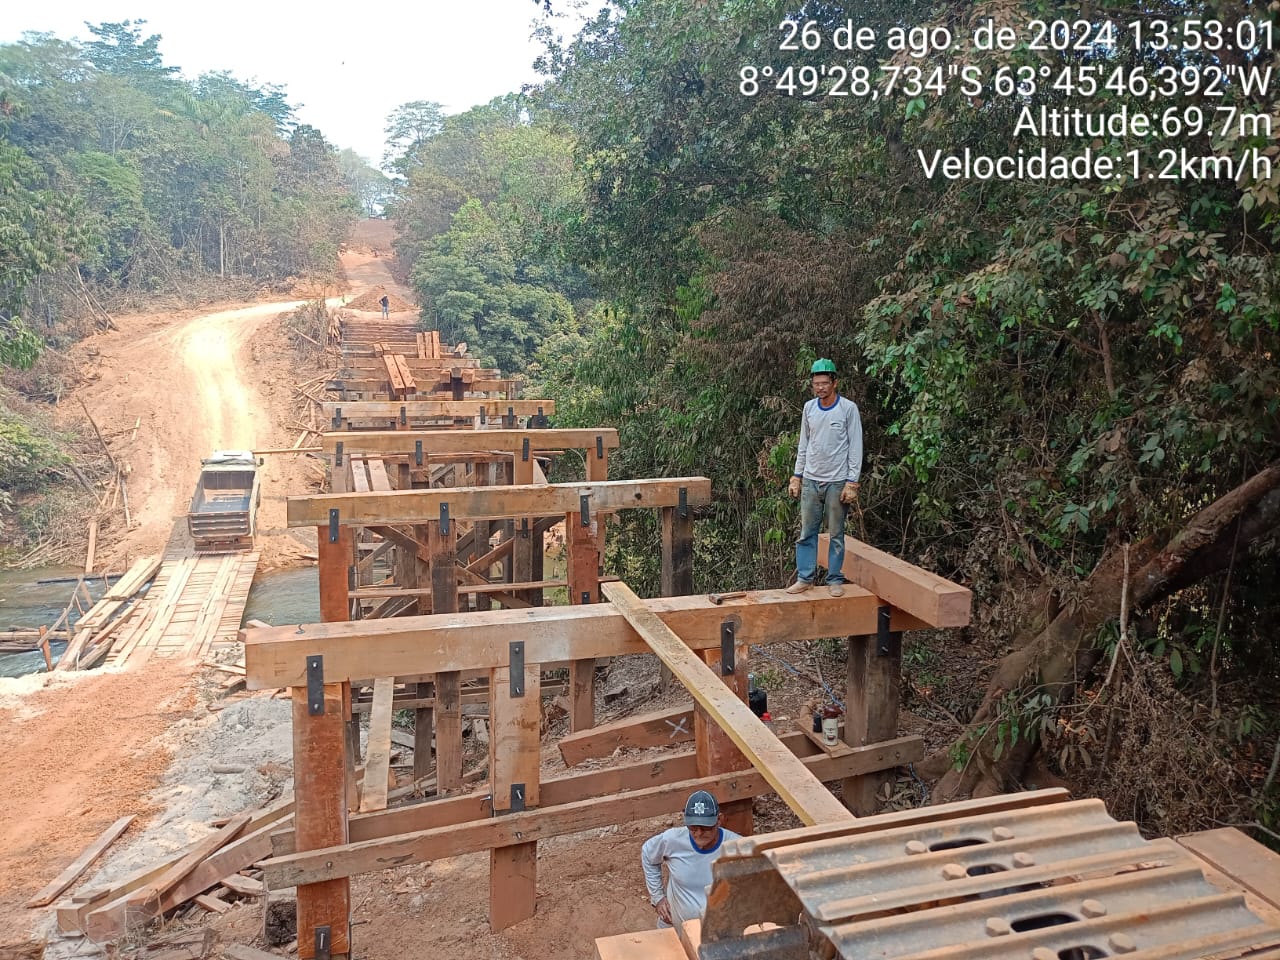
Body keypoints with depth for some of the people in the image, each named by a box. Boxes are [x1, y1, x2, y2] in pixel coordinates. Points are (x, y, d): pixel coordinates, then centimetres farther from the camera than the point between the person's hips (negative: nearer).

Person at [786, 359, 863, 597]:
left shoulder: (848, 408, -7)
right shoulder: (809, 408, 7)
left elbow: (855, 447, -8)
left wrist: (852, 482, -12)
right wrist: (796, 476, 9)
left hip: (837, 482, -4)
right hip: (810, 480, 4)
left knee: (836, 534, 3)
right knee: (806, 532, 5)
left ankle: (835, 579, 12)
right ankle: (805, 577, 13)